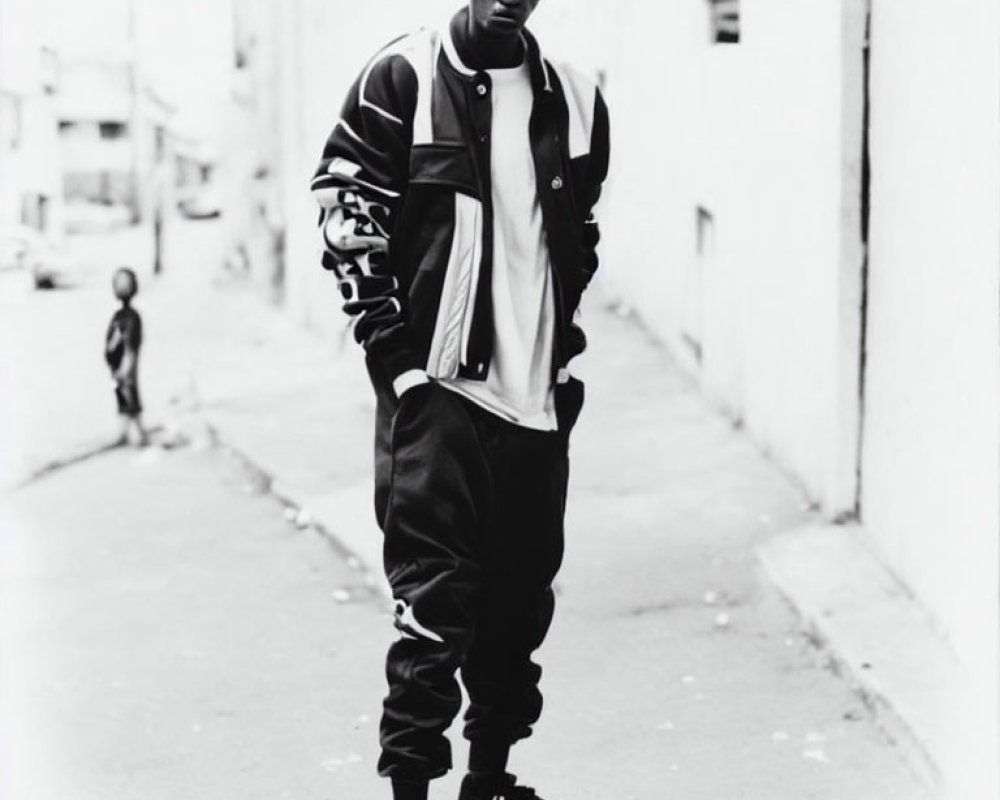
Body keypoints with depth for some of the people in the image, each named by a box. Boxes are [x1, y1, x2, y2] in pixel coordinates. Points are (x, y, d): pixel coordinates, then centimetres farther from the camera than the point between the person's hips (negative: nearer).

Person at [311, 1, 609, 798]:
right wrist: (390, 346, -9)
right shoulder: (402, 79, -4)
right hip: (435, 382, -5)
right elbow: (345, 213, -4)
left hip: (537, 394, 5)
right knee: (434, 594, -9)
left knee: (523, 595, 11)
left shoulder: (576, 100, 9)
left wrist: (562, 346, 14)